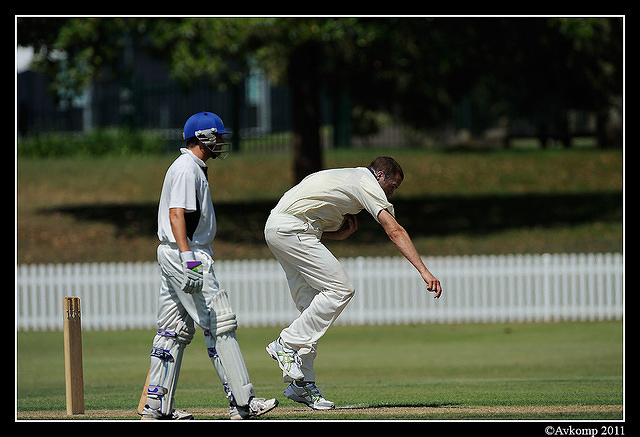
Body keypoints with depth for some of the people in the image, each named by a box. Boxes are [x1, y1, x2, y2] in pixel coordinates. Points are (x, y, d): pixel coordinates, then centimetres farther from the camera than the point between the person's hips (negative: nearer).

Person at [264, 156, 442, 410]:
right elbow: (394, 231, -16)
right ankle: (286, 344, -9)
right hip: (292, 229, -10)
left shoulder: (345, 178, 26)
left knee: (312, 306, 9)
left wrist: (343, 231, 1)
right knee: (340, 289, -12)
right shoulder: (367, 183, -5)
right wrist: (424, 272, -23)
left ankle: (303, 384, 8)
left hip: (275, 230, 10)